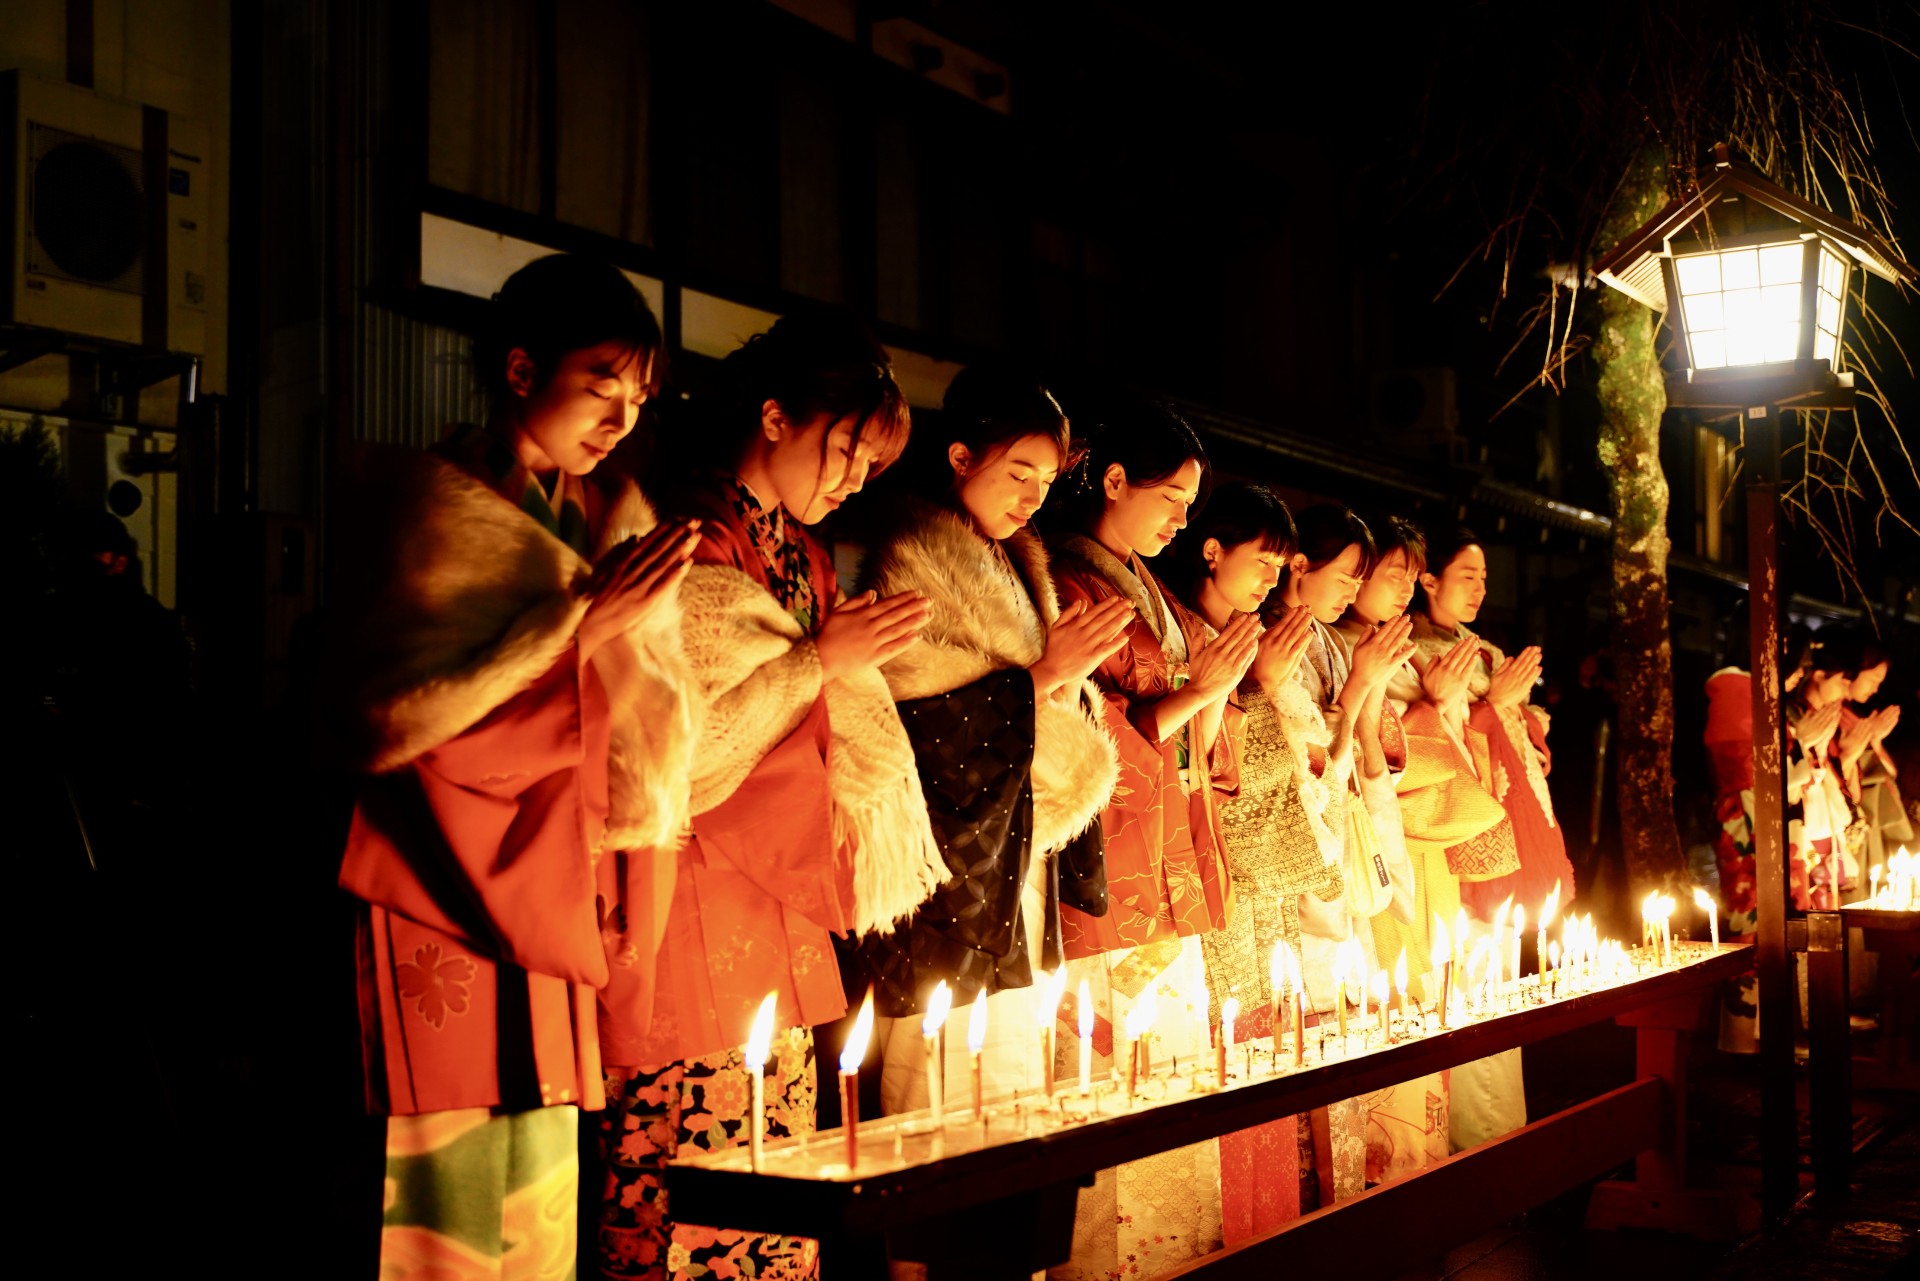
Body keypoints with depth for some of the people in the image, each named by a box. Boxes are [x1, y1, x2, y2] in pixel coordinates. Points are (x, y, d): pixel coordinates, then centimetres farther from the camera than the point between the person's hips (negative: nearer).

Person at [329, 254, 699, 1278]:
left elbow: (649, 710, 20)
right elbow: (378, 722, -17)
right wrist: (576, 615, -16)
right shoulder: (421, 501, -4)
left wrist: (645, 867, 7)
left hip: (539, 911, 6)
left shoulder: (616, 516, 14)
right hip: (426, 904, -6)